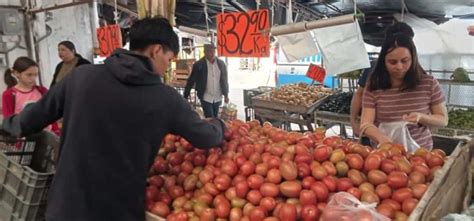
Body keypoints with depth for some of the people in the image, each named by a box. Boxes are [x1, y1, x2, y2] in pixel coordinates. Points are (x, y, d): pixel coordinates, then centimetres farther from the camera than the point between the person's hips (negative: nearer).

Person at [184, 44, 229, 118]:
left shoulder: (221, 64, 1)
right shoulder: (198, 64, -9)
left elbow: (224, 80, 9)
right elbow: (191, 81, -4)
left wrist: (226, 95, 8)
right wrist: (185, 96, -4)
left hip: (218, 98, 4)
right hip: (206, 98, -4)